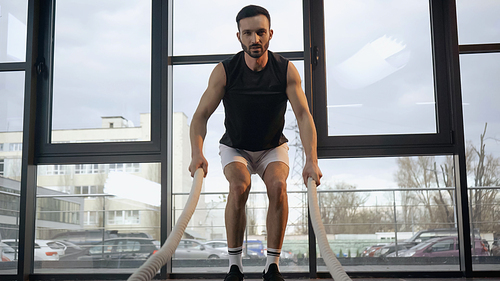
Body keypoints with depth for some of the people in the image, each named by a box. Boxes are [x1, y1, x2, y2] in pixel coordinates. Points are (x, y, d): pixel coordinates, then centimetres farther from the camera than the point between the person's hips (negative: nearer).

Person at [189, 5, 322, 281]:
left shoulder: (286, 70, -17)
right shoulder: (224, 71, -18)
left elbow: (303, 116, -22)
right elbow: (201, 115, -20)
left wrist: (311, 160, -36)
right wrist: (197, 153, -39)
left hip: (273, 147, 1)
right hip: (235, 147, -1)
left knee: (278, 186, -28)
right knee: (239, 186, -30)